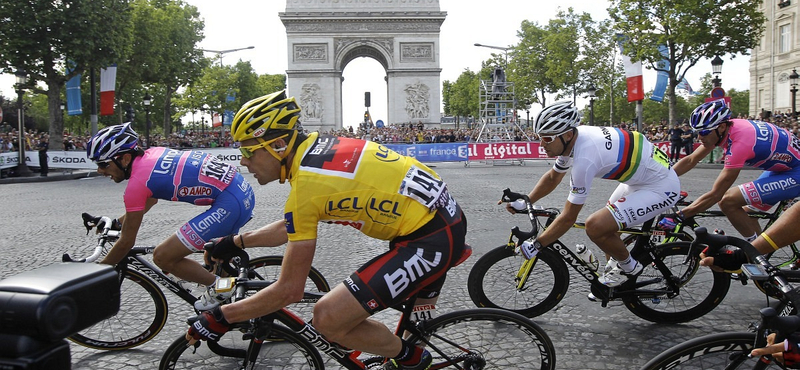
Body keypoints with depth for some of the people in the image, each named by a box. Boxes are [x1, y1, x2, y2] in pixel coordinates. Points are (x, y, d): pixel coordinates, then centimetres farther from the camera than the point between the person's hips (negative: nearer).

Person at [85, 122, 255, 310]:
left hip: (229, 203, -10)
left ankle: (219, 287, 7)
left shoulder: (137, 183, -11)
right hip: (244, 191, 10)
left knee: (162, 257, -6)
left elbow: (126, 243, -1)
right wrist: (116, 223, 38)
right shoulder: (153, 153, 12)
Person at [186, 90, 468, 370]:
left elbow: (289, 290, -13)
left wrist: (220, 317, -3)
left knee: (328, 319, -11)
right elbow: (292, 227, 23)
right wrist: (236, 241, 27)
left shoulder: (305, 184, -20)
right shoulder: (318, 147, 7)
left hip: (431, 241, -10)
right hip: (448, 219, 10)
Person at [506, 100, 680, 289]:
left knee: (595, 226, -20)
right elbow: (553, 177, 13)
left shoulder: (584, 158, -31)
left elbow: (568, 218, -24)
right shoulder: (574, 137, -5)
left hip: (662, 188, -10)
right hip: (642, 176, 10)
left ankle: (629, 267, 7)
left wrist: (534, 245, -16)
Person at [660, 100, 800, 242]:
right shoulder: (724, 129, -8)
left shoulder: (740, 143, -32)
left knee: (728, 201, -19)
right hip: (781, 167, 9)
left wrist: (677, 217, -31)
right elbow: (691, 160, 1)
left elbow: (715, 194, -31)